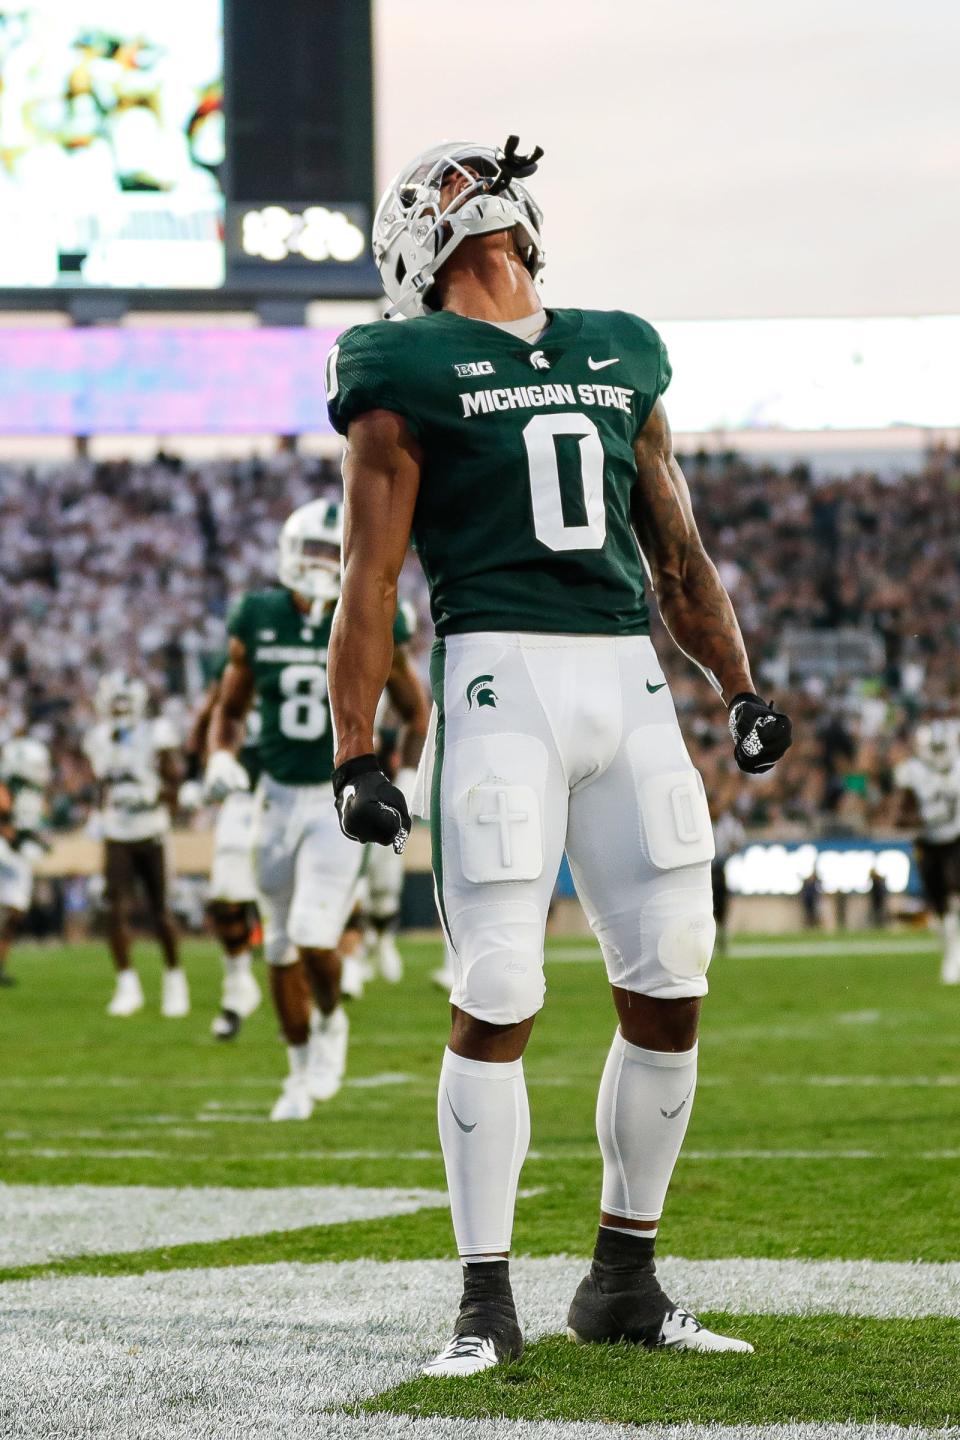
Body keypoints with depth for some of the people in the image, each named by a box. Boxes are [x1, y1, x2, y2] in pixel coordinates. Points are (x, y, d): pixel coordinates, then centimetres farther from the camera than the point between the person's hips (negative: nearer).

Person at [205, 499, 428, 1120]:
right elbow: (230, 709, 13)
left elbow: (418, 713, 4)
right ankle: (302, 1069, 26)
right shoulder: (259, 620, 0)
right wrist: (221, 757, -6)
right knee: (281, 947, 10)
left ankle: (331, 1021, 15)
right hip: (277, 799, 3)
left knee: (315, 936, -17)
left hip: (342, 801, -3)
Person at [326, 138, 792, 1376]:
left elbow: (675, 549, 23)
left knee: (669, 985, 3)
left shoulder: (616, 358, 19)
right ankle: (485, 1302, 2)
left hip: (628, 678, 5)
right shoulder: (410, 374, 3)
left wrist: (740, 688, 15)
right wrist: (355, 757, -6)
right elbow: (368, 579, 0)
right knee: (498, 997, -7)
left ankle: (624, 1283, 16)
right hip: (498, 673, -5)